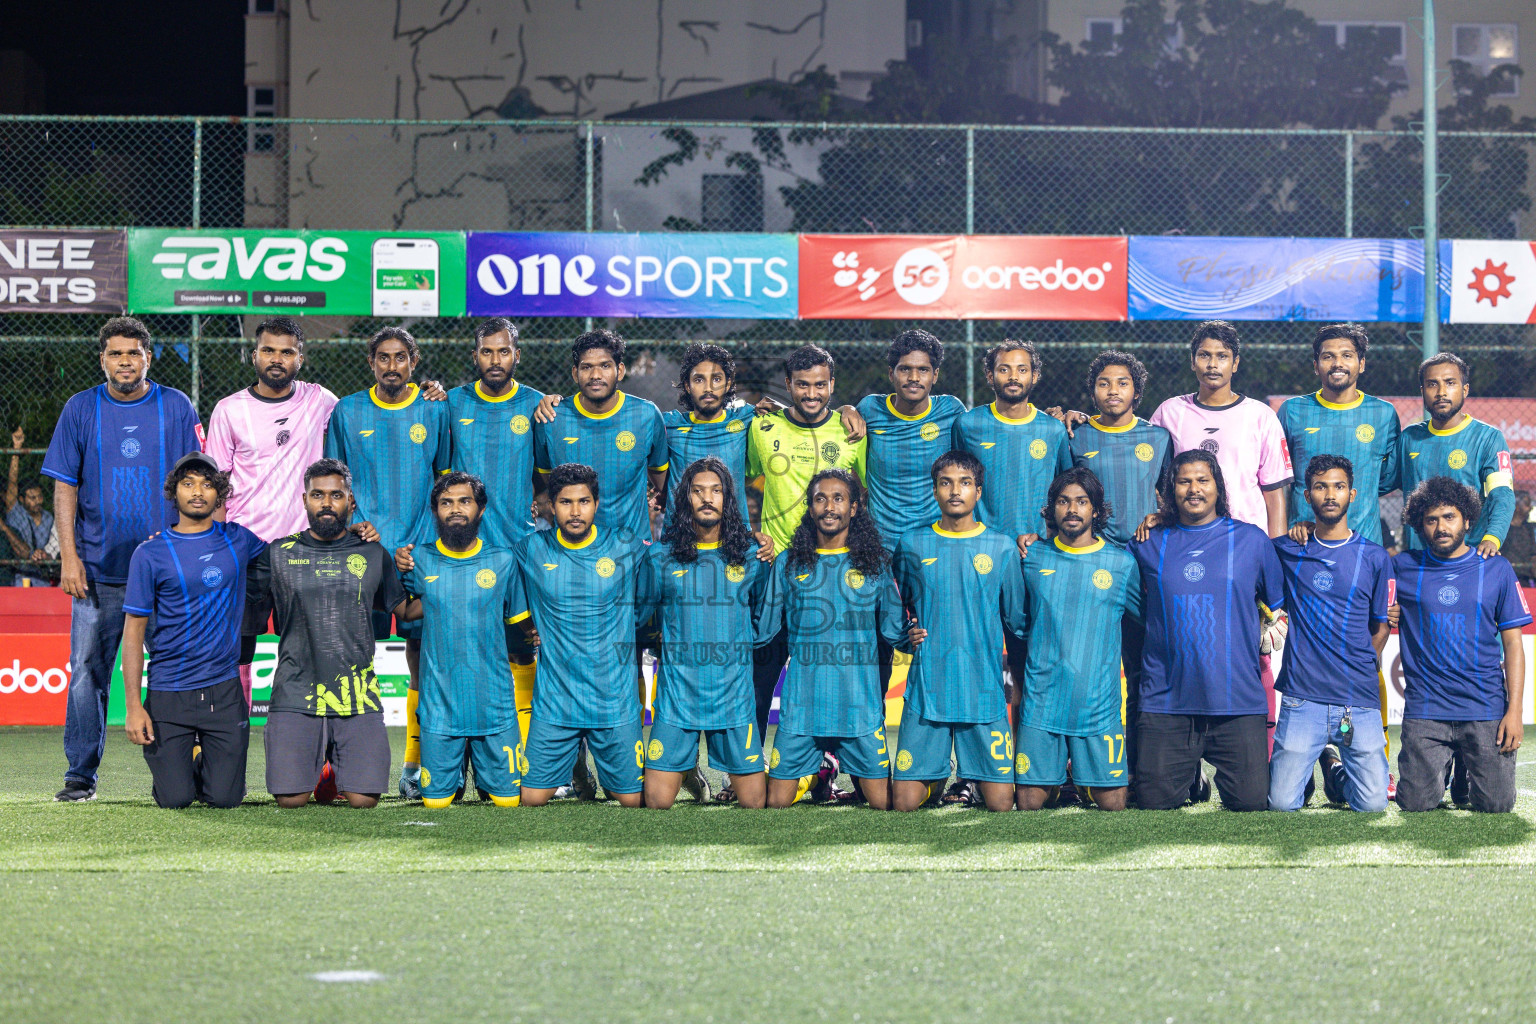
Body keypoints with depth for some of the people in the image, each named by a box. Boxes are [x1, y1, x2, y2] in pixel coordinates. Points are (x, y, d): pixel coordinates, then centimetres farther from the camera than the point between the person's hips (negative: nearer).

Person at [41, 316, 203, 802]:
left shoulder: (176, 408, 5)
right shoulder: (80, 409, 6)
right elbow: (64, 488, 5)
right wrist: (69, 557, -4)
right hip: (97, 570, 0)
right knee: (87, 671, -1)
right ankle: (81, 776, 5)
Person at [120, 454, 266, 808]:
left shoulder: (238, 540, 5)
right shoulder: (151, 553, -3)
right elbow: (134, 631, -3)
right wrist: (134, 706, -9)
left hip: (224, 689, 2)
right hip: (169, 693, -2)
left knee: (226, 798, -2)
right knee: (175, 799, -4)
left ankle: (203, 763, 32)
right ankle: (175, 763, 30)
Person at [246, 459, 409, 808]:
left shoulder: (373, 554, 11)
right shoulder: (277, 555, 7)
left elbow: (404, 608, 20)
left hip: (357, 698, 1)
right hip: (295, 697, -1)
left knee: (363, 799, -11)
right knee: (290, 799, -11)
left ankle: (337, 770, 25)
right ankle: (317, 765, 25)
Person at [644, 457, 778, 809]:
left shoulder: (750, 555, 4)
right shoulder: (661, 556, 3)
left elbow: (763, 630, 6)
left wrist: (771, 565, 0)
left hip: (734, 698, 1)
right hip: (676, 697, 0)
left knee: (754, 801, 2)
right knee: (657, 801, -2)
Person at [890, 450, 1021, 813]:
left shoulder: (1002, 546, 3)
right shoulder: (912, 544, 5)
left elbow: (1018, 618, 13)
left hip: (984, 688, 0)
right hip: (926, 688, 0)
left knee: (1000, 803, -4)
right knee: (904, 802, -4)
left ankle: (976, 778, 25)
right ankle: (938, 777, 24)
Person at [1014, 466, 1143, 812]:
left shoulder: (1121, 562, 3)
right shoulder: (1033, 557, 6)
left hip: (1099, 705, -1)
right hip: (1041, 703, 1)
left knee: (1112, 803, -1)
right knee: (1029, 803, -1)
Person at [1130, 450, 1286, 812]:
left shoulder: (1251, 540, 8)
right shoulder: (1149, 545, 9)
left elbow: (1281, 606, 17)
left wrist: (1263, 640, 5)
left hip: (1238, 699, -1)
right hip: (1167, 699, 1)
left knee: (1251, 802, -6)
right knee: (1155, 802, -3)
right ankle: (1190, 772, 29)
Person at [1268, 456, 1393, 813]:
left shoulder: (1375, 558, 7)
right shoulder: (1286, 552, 8)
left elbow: (1381, 628, 14)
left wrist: (1359, 676, 8)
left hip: (1360, 702, 0)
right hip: (1301, 700, 0)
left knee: (1373, 806, -6)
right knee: (1281, 805, -8)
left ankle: (1336, 765, 24)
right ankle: (1303, 770, 25)